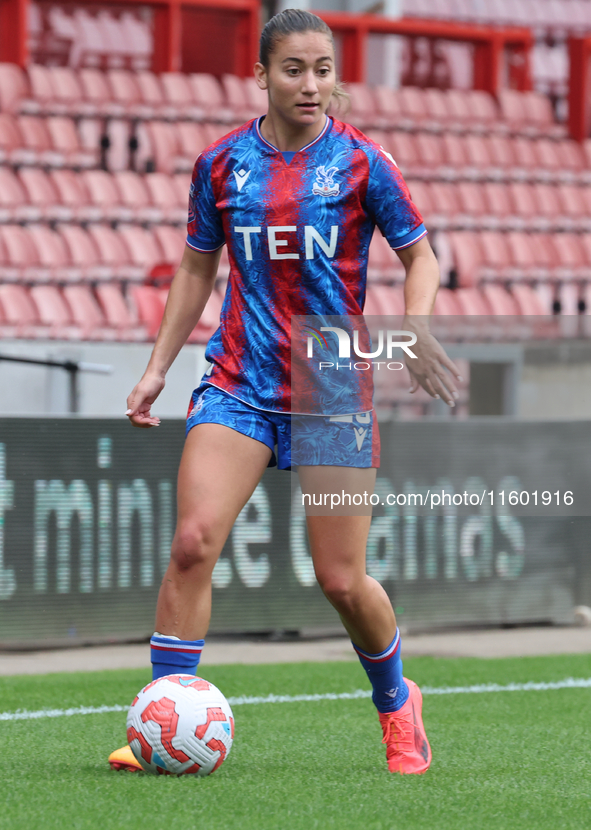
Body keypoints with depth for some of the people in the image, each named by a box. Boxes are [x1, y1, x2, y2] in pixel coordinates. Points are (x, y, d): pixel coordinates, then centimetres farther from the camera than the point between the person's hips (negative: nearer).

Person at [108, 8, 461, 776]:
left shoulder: (361, 161, -3)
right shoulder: (222, 164, 3)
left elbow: (420, 256, 5)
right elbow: (197, 268, 15)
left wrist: (416, 326, -14)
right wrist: (159, 366, 10)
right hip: (239, 387, 2)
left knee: (342, 581, 0)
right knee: (193, 542, -16)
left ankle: (397, 706, 28)